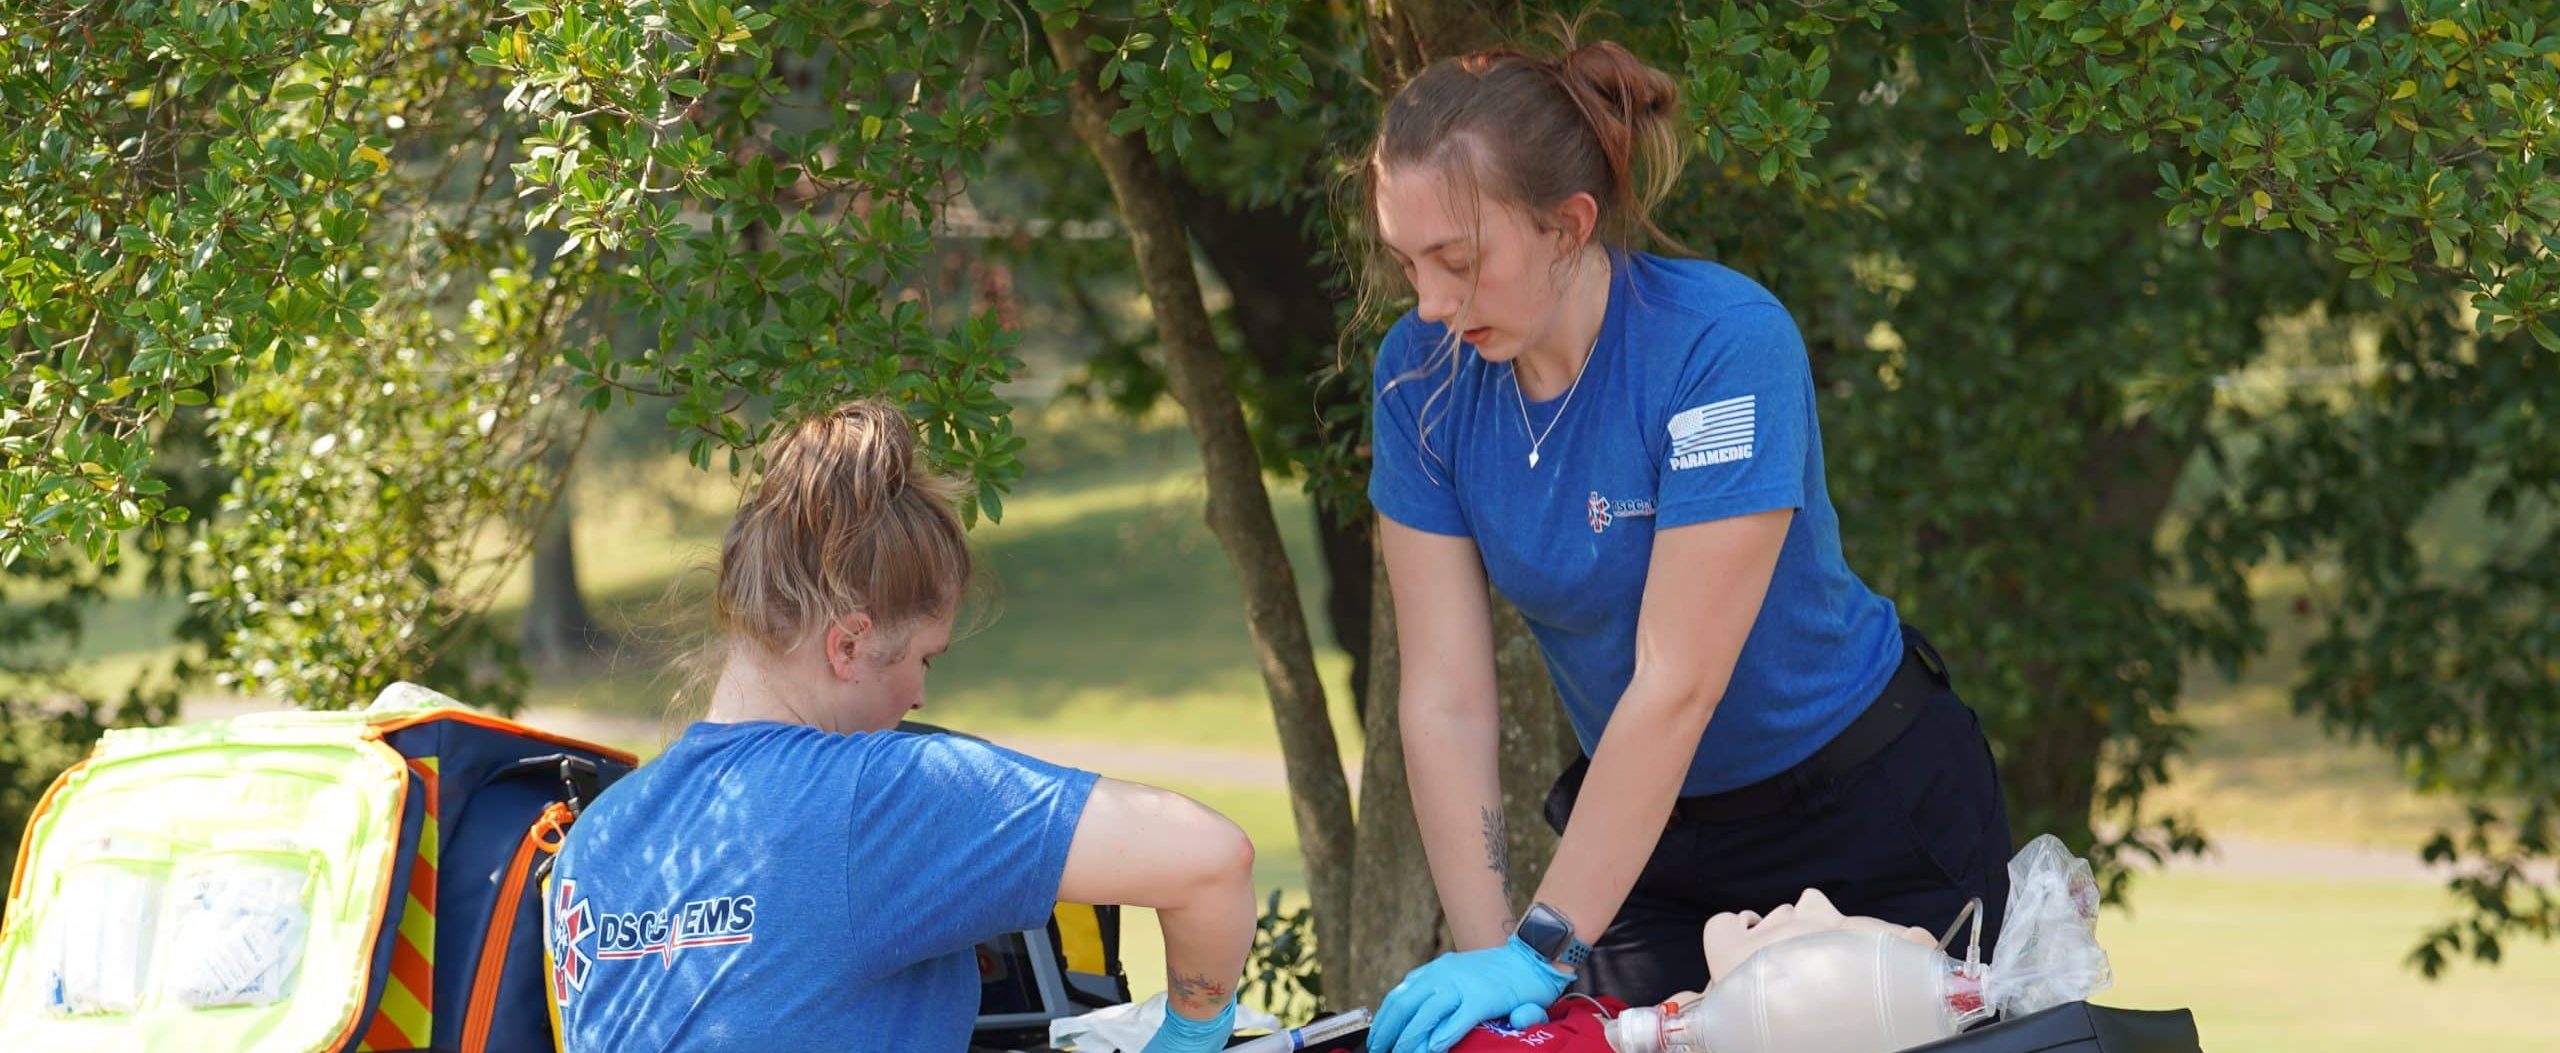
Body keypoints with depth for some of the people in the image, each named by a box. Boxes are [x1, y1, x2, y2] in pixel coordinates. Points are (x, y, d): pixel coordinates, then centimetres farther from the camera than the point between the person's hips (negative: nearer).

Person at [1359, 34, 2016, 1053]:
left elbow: (1676, 684, -32)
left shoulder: (1722, 343, -29)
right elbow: (1445, 699, -15)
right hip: (1650, 818, 4)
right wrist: (1484, 952, -25)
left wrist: (1541, 950, -34)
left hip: (1868, 812, -4)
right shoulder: (1422, 374, -13)